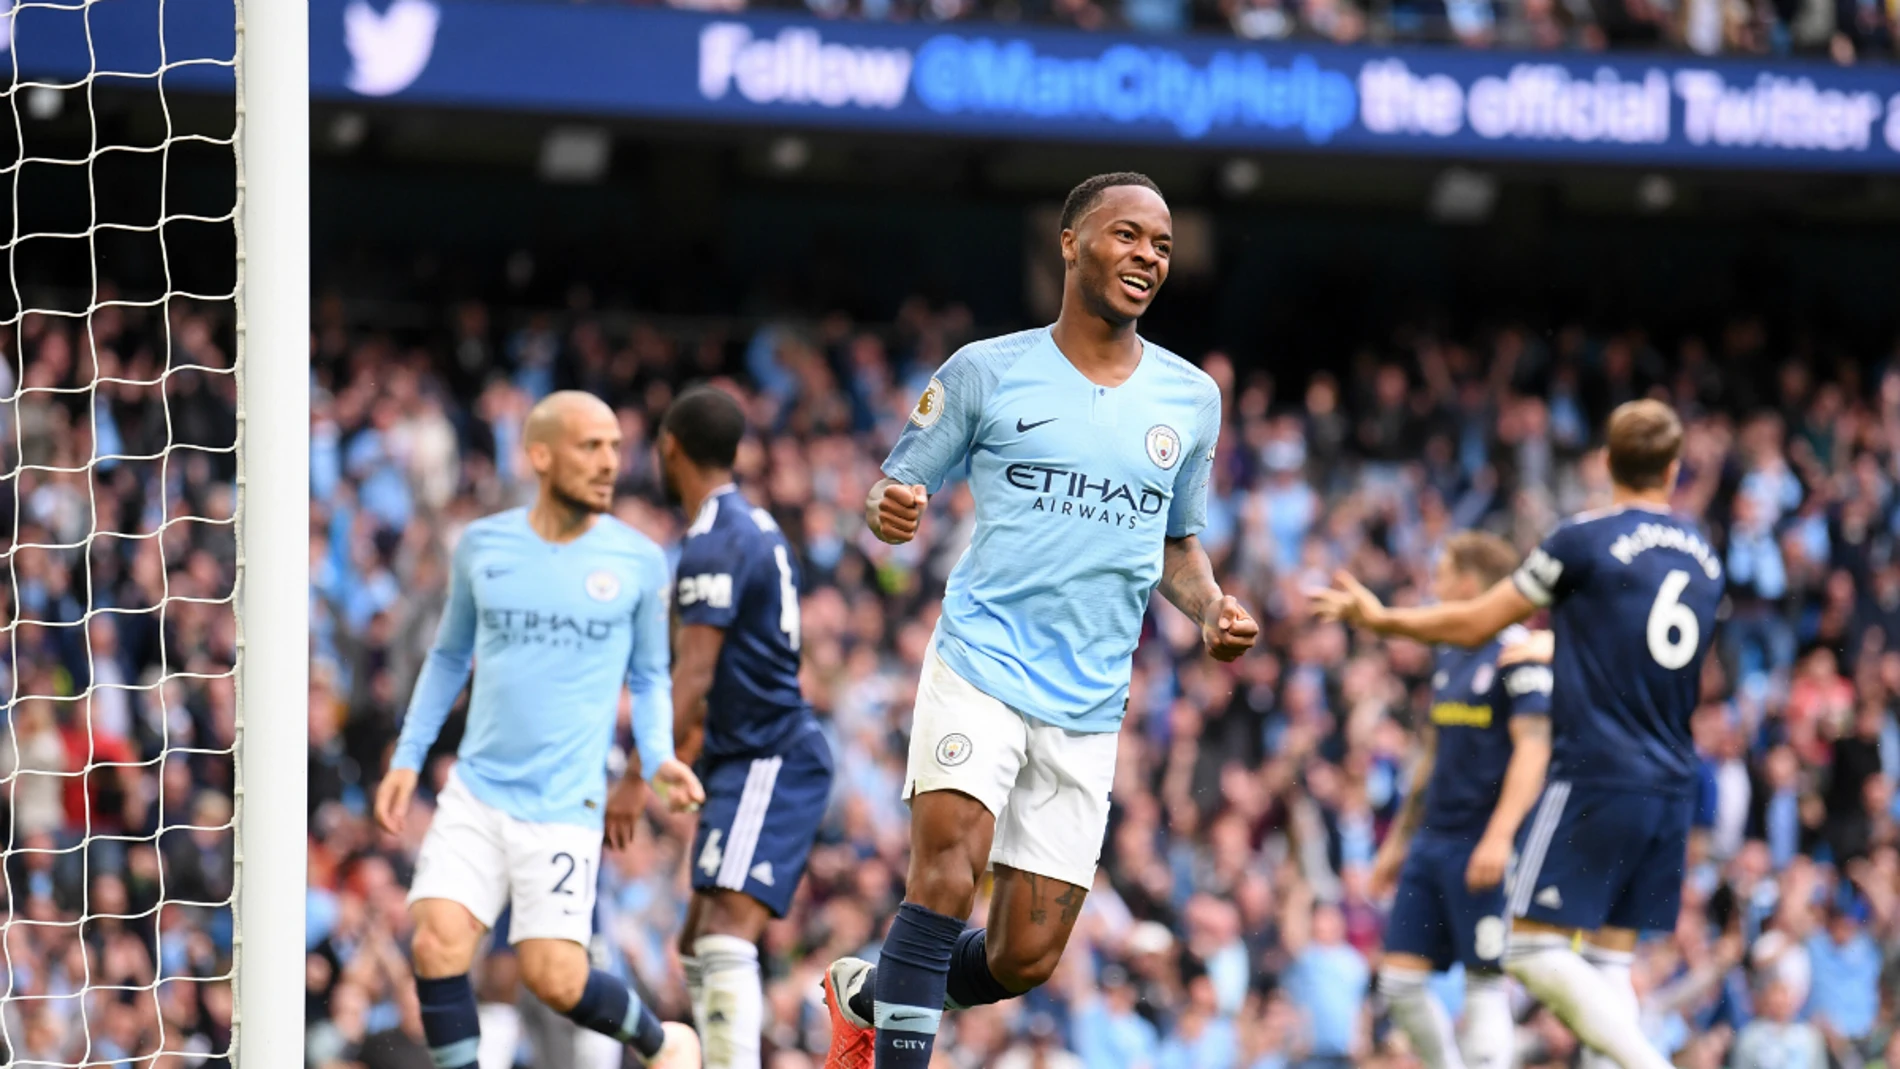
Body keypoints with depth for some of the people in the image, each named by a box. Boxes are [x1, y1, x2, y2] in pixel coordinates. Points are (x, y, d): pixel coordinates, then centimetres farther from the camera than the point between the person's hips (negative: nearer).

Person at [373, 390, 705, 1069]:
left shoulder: (638, 561, 0)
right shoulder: (482, 546, 4)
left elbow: (650, 678, 11)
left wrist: (656, 761, -6)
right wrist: (407, 758, 11)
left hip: (566, 804, -2)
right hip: (476, 791, 2)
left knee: (555, 980, -9)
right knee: (438, 945, -16)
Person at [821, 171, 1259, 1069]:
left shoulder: (1190, 398, 11)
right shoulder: (986, 372, 1)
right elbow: (895, 491, 6)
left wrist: (1211, 611, 3)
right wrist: (890, 512, -19)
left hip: (1087, 708, 4)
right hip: (980, 665, -4)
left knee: (1025, 960, 3)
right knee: (950, 855, -29)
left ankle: (869, 995, 30)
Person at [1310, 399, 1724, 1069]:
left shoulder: (1585, 541, -6)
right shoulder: (1704, 559, 13)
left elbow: (1474, 625, 1)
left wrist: (1380, 617, 16)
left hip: (1597, 780, -7)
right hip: (1673, 787, 7)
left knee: (1534, 949, -5)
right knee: (1608, 957, 8)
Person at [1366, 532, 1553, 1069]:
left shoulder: (1518, 653, -10)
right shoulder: (1449, 657, 16)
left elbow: (1533, 748, -17)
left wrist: (1499, 836, -25)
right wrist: (1398, 840, 24)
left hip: (1482, 845, -9)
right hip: (1433, 840, 9)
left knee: (1486, 983, -6)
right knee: (1399, 979, 3)